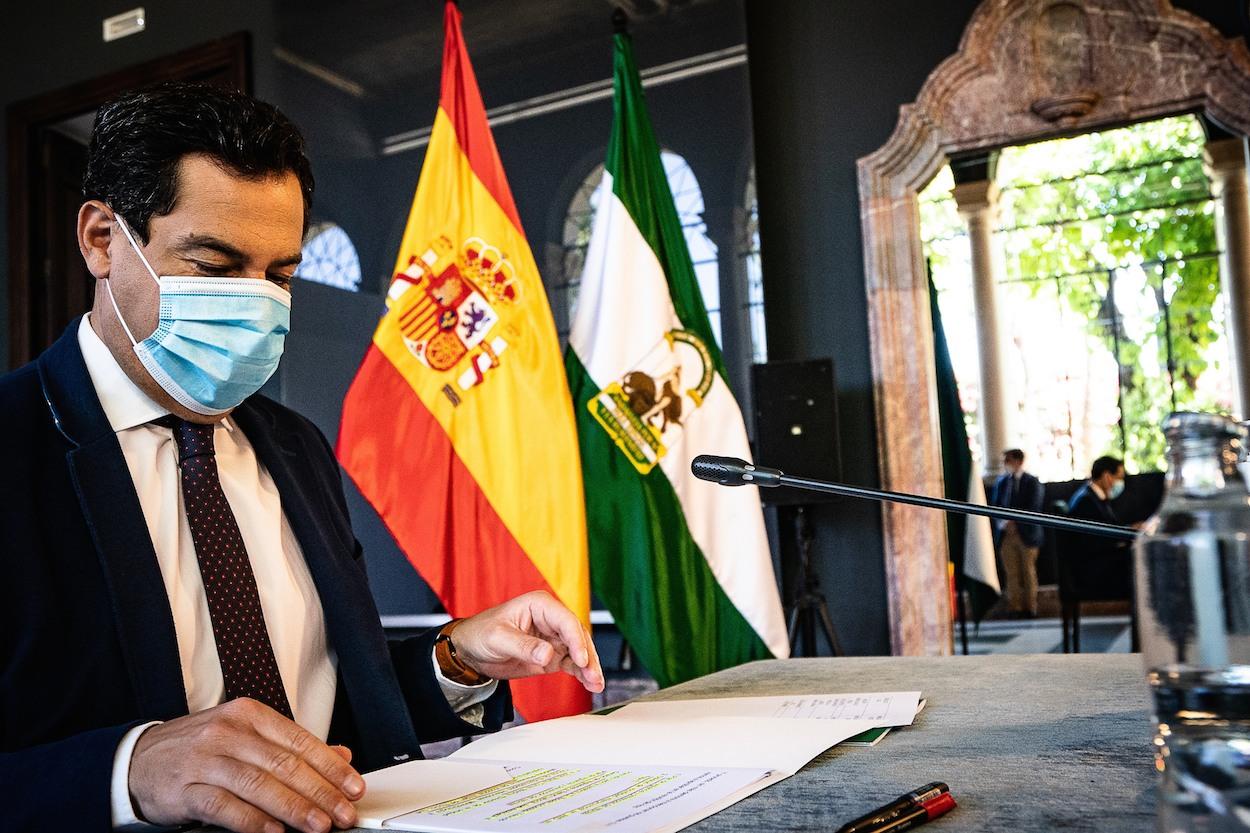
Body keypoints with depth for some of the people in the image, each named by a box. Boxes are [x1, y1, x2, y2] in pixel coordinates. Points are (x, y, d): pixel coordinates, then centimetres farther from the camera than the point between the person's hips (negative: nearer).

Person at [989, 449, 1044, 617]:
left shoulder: (1032, 482, -2)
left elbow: (1033, 508, -10)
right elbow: (994, 505, 8)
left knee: (1028, 572, 5)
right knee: (1011, 573, 2)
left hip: (1026, 533, -3)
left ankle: (1030, 608, 13)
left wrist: (1014, 522, -18)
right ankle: (1015, 608, 6)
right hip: (1006, 534, 3)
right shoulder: (1000, 481, 10)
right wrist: (1001, 522, -10)